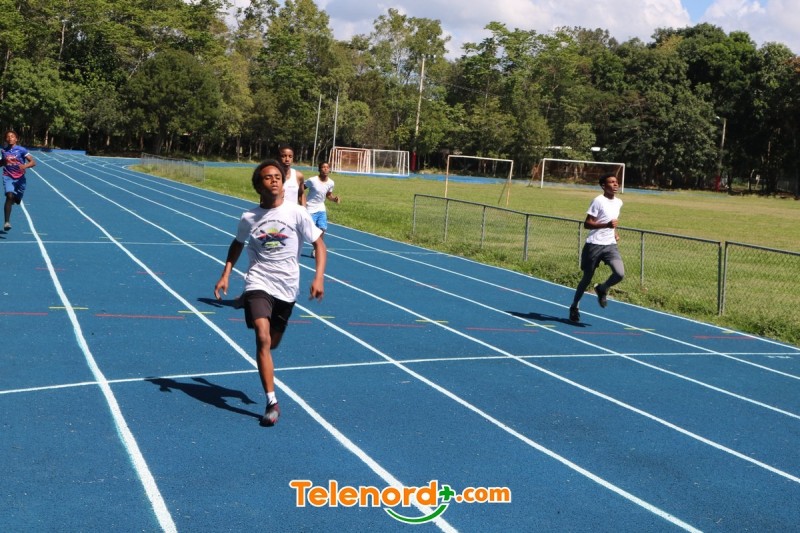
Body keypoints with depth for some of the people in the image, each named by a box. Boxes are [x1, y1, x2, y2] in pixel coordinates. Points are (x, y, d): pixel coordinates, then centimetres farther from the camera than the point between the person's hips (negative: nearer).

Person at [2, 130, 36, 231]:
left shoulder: (21, 150, -6)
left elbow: (33, 162, -11)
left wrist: (25, 166, -30)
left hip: (20, 178, 0)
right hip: (8, 177, 0)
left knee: (16, 200, 11)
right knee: (10, 196, -23)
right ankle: (7, 222, -24)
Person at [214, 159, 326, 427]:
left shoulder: (297, 213, -7)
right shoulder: (248, 217, -3)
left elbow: (319, 245, -1)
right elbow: (237, 244, 16)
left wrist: (319, 277, -14)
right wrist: (226, 274, 7)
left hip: (287, 287, 1)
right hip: (258, 283, -1)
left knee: (271, 343, 15)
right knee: (263, 339, -19)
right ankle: (272, 402, -15)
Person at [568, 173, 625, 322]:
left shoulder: (619, 202, 11)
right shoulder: (598, 201, -11)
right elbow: (587, 224, -14)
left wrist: (615, 232, 13)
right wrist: (607, 225, -25)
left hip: (611, 245, 5)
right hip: (594, 245, -5)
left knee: (620, 273, -17)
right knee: (587, 278, 7)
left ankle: (602, 289, 14)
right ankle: (574, 307, 27)